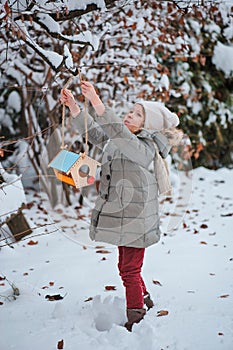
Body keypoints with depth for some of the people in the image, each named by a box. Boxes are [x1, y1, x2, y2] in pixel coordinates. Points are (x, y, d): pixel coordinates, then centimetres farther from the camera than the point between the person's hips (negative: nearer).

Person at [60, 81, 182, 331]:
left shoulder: (146, 148, -16)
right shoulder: (118, 142, 11)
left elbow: (119, 133, -31)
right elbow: (94, 132, 10)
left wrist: (96, 102, -38)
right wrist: (73, 106, -3)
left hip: (136, 219, -9)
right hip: (122, 217, 9)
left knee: (130, 271, -3)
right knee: (127, 268, 20)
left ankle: (134, 324, 8)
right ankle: (146, 305, 39)